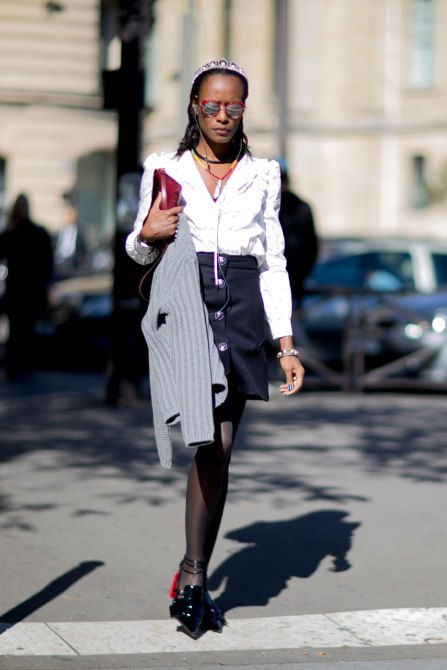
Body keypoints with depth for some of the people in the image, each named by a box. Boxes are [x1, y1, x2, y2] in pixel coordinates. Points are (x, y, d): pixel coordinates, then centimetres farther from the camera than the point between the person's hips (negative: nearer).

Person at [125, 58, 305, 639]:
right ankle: (196, 576, -12)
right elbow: (139, 250, 18)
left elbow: (273, 263, 14)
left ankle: (193, 576, 10)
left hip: (241, 312, 2)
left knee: (219, 448, 1)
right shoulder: (164, 169, 11)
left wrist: (286, 343, 7)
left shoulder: (263, 176, 14)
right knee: (212, 443, -19)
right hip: (184, 305, -2)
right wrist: (147, 234, -7)